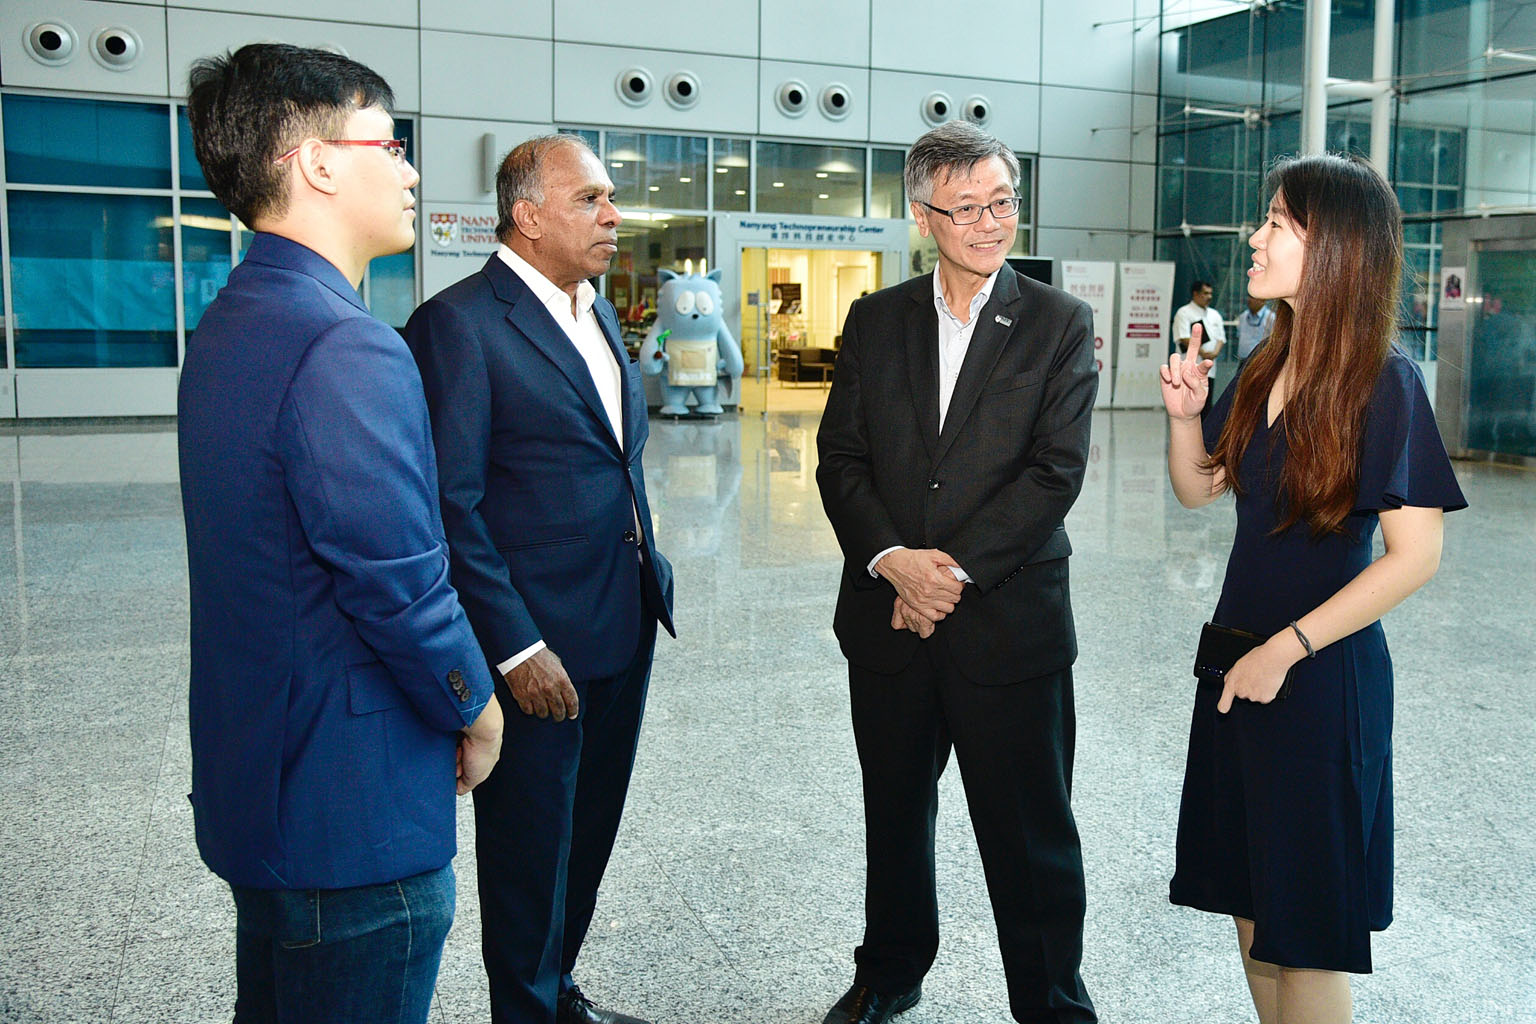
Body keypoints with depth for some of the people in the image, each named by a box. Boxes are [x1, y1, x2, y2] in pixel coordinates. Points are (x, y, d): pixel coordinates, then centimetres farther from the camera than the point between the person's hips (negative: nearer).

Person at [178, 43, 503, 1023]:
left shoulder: (229, 322, 10)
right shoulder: (347, 346, -23)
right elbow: (401, 582, -23)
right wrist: (474, 707, -6)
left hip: (253, 780, 10)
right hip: (353, 809, -10)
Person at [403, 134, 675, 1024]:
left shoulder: (599, 312, 11)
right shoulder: (459, 322, -15)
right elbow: (451, 505, -18)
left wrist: (649, 584, 14)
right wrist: (516, 647, -19)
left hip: (624, 629, 8)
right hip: (537, 644, -8)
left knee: (591, 829, 20)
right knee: (530, 846, 10)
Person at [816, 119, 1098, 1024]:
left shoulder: (1061, 324, -3)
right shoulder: (875, 320, 6)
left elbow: (1056, 472, -11)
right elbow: (841, 458, 2)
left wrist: (955, 572, -16)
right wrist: (891, 559, -14)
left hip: (1009, 623, -3)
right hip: (889, 620, 3)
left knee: (1031, 837, 6)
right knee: (894, 816, 20)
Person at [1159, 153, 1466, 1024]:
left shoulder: (1382, 380, -15)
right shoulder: (1269, 369, 6)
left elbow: (1416, 556, -19)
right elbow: (1199, 488, 14)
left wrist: (1288, 649, -20)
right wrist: (1185, 413, -4)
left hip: (1322, 671, -7)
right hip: (1243, 655, 7)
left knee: (1306, 924, 6)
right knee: (1250, 896, 17)